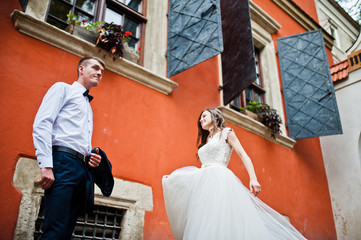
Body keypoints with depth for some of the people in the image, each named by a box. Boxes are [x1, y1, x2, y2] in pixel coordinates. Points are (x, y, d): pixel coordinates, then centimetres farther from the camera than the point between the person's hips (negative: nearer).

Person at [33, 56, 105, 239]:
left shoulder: (88, 107, 32)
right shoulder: (63, 88, 9)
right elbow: (41, 124, -7)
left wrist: (92, 158, 8)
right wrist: (46, 166, -18)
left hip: (82, 169, 8)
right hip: (63, 162, -7)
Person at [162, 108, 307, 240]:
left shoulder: (226, 132, 12)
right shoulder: (205, 142, 29)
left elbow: (243, 155, 1)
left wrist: (253, 178, -16)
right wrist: (174, 177, 21)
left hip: (220, 178, -6)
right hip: (203, 181, 6)